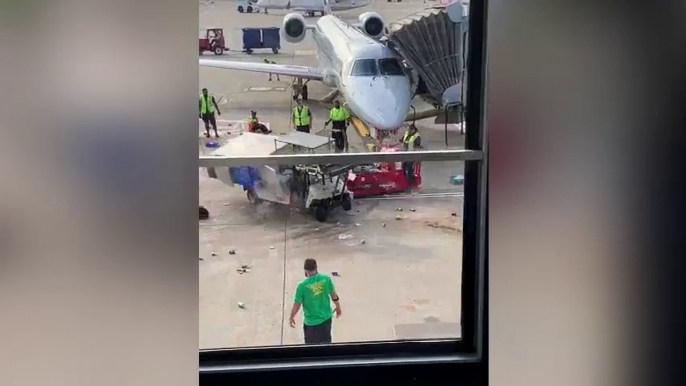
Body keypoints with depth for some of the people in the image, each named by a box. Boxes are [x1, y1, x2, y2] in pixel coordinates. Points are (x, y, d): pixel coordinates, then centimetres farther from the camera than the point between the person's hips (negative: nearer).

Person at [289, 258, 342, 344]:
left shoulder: (302, 285, -21)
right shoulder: (326, 278, -11)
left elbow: (297, 304, -11)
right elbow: (334, 295, 3)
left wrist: (291, 317, 7)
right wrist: (338, 307, 22)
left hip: (311, 322, -4)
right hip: (326, 318, 4)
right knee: (326, 342, 24)